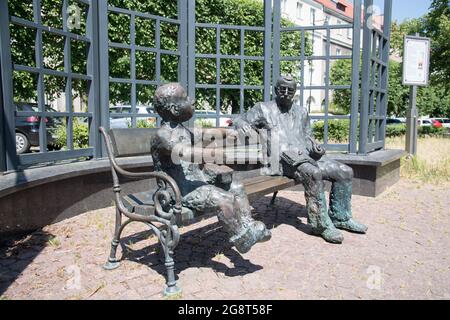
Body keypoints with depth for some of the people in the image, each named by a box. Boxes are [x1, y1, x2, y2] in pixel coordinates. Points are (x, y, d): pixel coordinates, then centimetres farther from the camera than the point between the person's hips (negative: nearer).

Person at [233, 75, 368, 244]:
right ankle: (321, 224, -21)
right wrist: (242, 124, -23)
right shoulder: (263, 108, 10)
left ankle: (340, 217, 9)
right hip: (283, 158, -7)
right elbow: (239, 120, 3)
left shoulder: (301, 112, 26)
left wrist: (316, 148, 4)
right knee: (314, 173, -34)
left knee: (345, 172, -5)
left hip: (306, 156, 7)